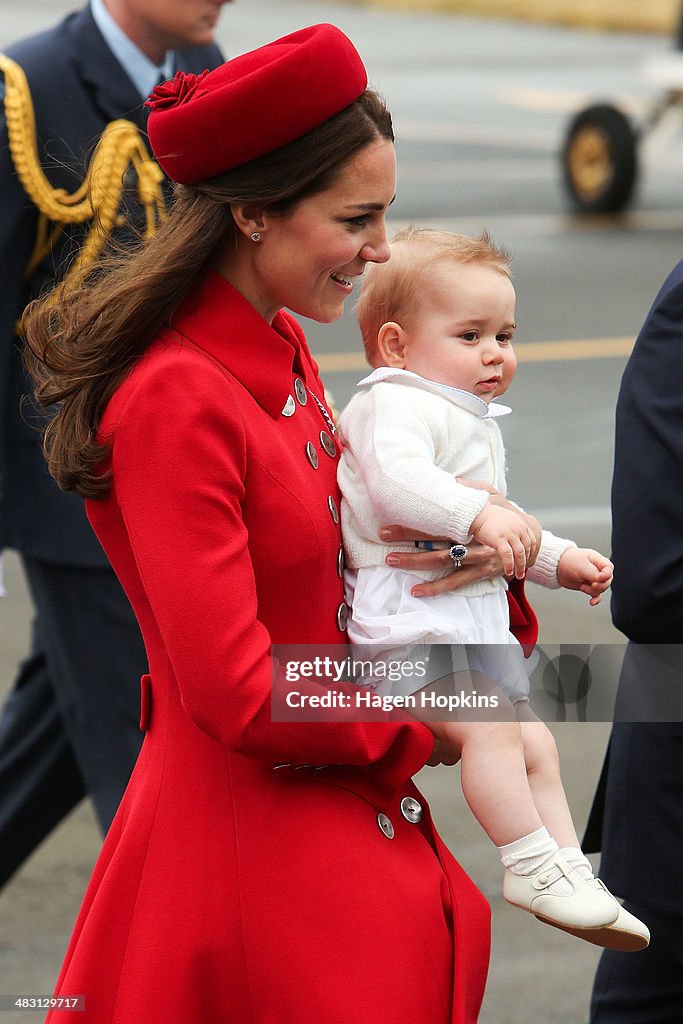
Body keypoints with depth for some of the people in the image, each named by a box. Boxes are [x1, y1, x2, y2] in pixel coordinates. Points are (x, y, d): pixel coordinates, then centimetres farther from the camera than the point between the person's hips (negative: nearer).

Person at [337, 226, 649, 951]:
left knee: (535, 747, 8)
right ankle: (532, 867, -19)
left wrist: (560, 561, 27)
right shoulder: (396, 403, -11)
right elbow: (397, 478, -33)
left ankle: (574, 875, 11)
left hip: (476, 615, 11)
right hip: (410, 611, -11)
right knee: (490, 728, -23)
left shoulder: (475, 423, 23)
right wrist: (478, 515, -41)